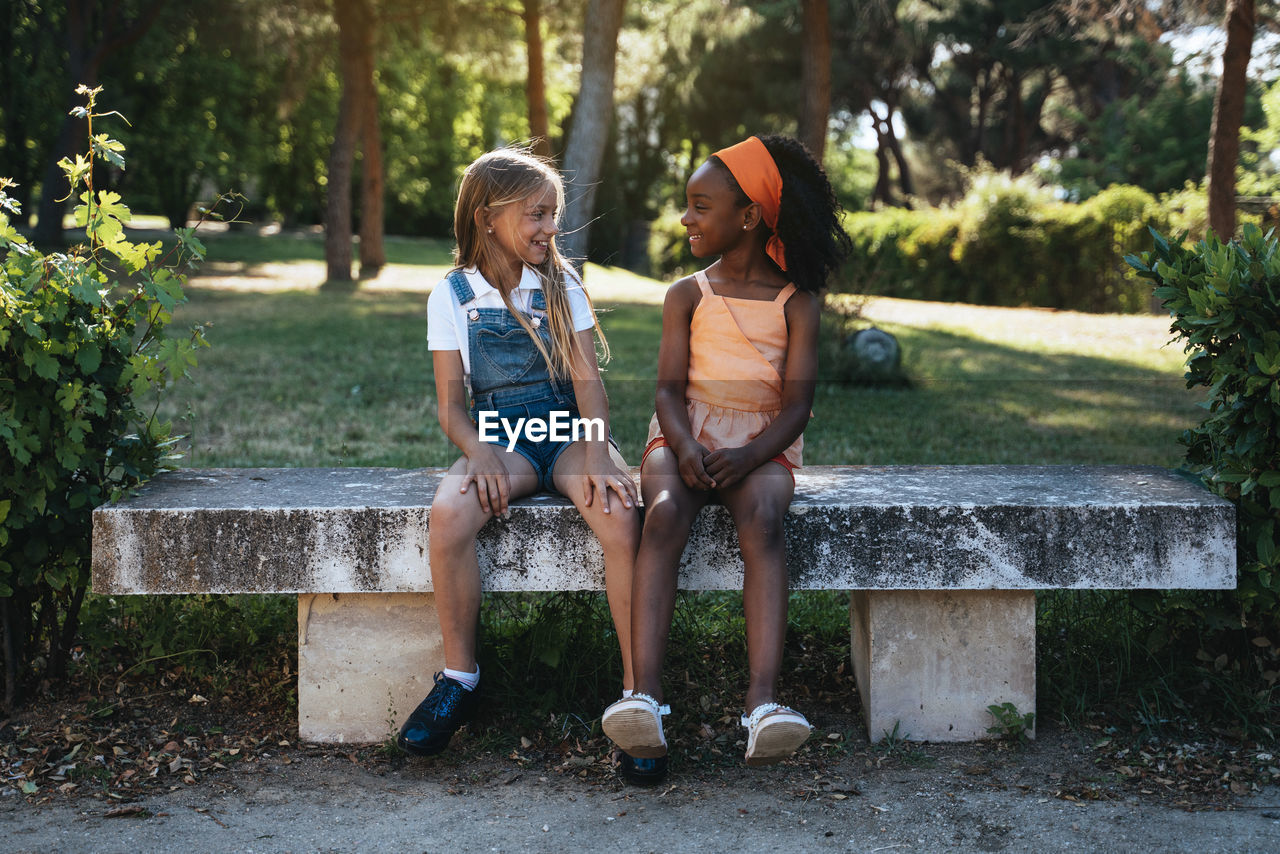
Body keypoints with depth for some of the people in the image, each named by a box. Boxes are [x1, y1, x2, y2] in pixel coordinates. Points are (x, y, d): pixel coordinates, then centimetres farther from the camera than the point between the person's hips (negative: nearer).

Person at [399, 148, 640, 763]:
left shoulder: (562, 286, 6)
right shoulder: (453, 297, 4)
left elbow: (587, 379, -1)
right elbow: (451, 403, 1)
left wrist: (597, 454, -19)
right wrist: (480, 454, -20)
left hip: (567, 433, 0)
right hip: (498, 439, 0)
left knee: (619, 515, -32)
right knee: (449, 513, -33)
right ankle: (459, 678, -12)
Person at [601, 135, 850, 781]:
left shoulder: (797, 302, 5)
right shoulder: (686, 296, 10)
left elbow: (797, 402, -3)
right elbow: (669, 388, 1)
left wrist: (750, 456, -22)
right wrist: (685, 449, -20)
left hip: (761, 445, -1)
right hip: (684, 438, 1)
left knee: (760, 518, -35)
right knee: (664, 514, -33)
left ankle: (763, 702, -47)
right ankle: (644, 697, -44)